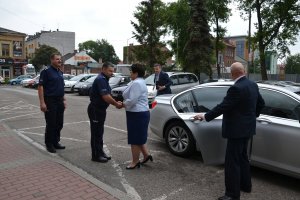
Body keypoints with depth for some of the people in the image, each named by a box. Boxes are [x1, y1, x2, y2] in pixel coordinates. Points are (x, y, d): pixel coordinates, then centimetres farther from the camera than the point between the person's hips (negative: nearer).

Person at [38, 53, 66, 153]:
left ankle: (56, 142, 25)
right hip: (50, 101, -7)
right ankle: (49, 144, 14)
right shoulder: (46, 71, -8)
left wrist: (64, 100, 15)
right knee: (51, 124, 0)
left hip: (59, 101, 7)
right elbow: (40, 87, -13)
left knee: (59, 124, 11)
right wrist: (42, 102, -19)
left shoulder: (60, 72, 14)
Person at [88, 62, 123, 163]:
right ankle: (96, 155, 9)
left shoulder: (104, 79, 13)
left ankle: (100, 152, 26)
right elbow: (105, 97, -27)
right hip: (95, 109, -10)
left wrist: (116, 102, 1)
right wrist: (116, 104, -15)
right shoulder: (100, 79, -19)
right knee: (96, 133, -1)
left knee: (99, 132, 16)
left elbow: (107, 96, 14)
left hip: (100, 109, 10)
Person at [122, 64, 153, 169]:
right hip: (140, 113, 11)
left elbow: (132, 100, -24)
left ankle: (135, 161, 12)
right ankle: (146, 155, 27)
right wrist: (125, 103, 12)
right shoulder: (140, 82, 16)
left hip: (137, 114, -11)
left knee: (135, 138, 0)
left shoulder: (136, 83, -18)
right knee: (138, 137, 20)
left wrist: (123, 104, -7)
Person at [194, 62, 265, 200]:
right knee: (242, 157, 23)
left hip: (237, 129, -10)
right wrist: (253, 115, 33)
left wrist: (205, 116, -12)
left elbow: (223, 107, -22)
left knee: (232, 162, -2)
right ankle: (245, 184, 37)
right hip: (247, 127, 10)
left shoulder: (236, 88, -23)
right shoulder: (252, 85, 6)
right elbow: (261, 103, 17)